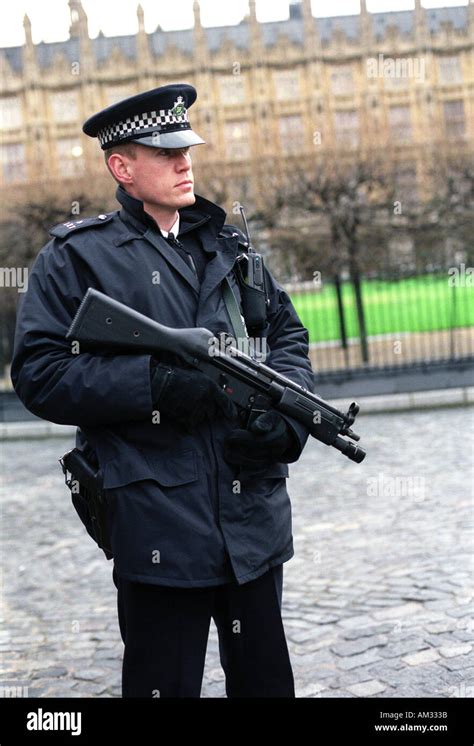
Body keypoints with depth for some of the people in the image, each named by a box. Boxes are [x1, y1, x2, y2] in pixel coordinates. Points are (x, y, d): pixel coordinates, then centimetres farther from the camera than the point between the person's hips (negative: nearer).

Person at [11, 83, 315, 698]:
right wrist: (154, 381, -20)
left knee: (266, 677, 18)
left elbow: (288, 333, 16)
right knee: (167, 682, 7)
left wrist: (283, 416, -4)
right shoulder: (77, 256, -2)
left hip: (255, 510, 5)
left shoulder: (228, 247, 14)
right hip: (159, 525, -5)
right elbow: (38, 374, -9)